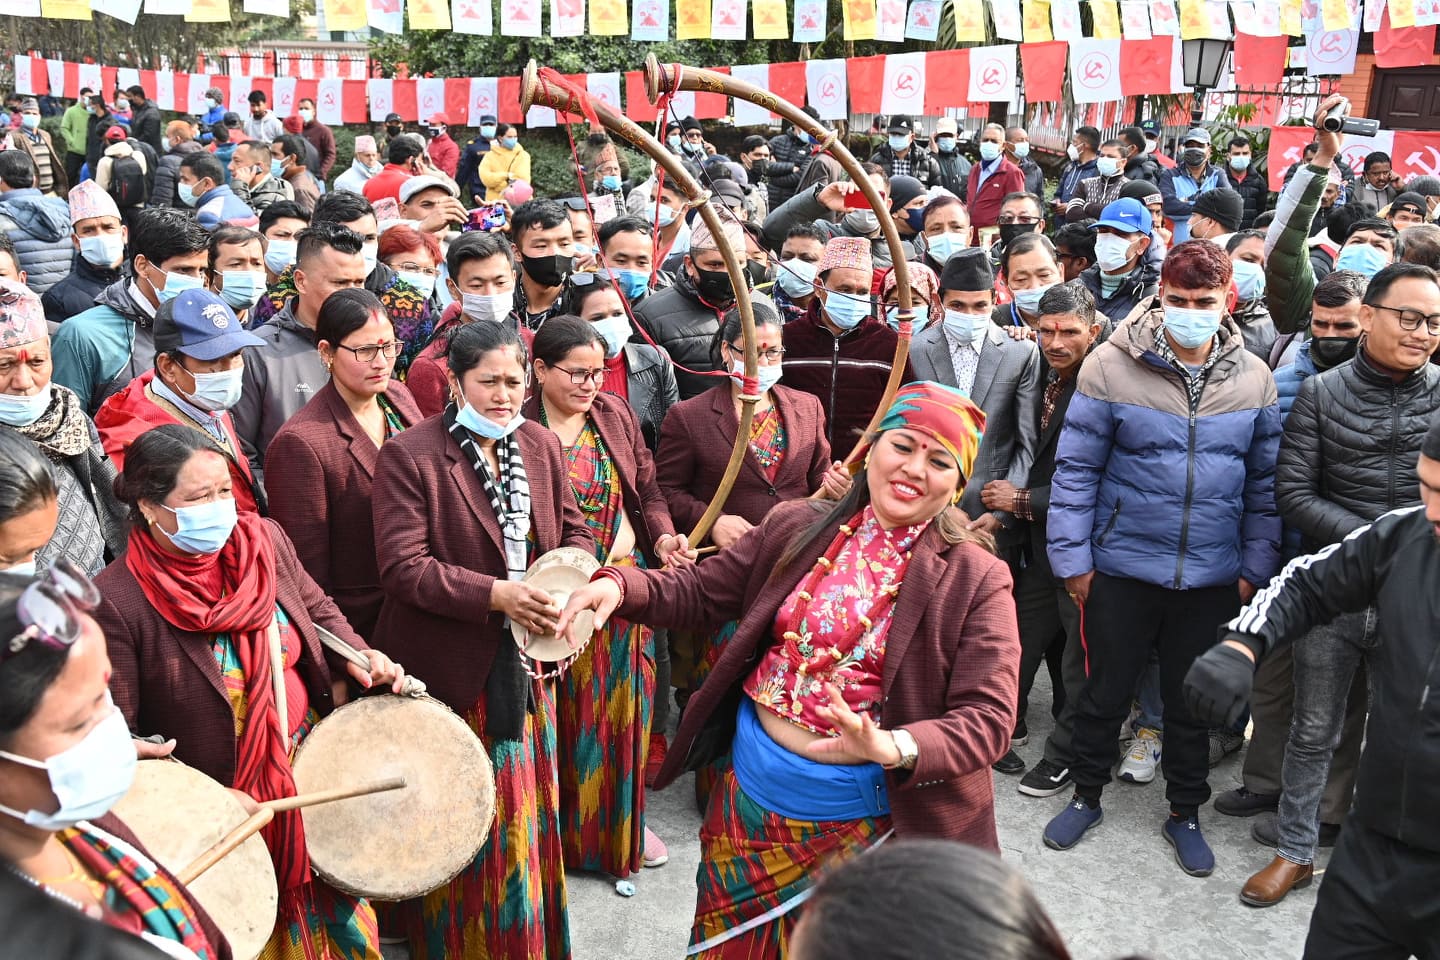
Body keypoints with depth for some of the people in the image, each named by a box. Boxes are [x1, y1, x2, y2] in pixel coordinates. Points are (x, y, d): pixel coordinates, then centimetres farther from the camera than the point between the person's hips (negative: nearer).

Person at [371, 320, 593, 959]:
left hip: (526, 661, 6)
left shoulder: (541, 444, 5)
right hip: (452, 670, -5)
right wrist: (495, 595, -26)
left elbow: (574, 532, 11)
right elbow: (402, 566, -19)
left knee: (527, 813, 18)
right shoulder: (409, 455, -14)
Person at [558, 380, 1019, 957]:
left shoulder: (976, 581, -13)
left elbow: (986, 719, -18)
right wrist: (620, 585, -15)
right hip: (752, 802, 4)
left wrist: (894, 748, -36)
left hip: (865, 825, -3)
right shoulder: (797, 530, -2)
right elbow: (699, 591, 4)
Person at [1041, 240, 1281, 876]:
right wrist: (1071, 558, -9)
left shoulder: (1254, 378, -1)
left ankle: (1184, 812, 36)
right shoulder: (1113, 365, -10)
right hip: (1121, 568, -2)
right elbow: (1076, 469, -8)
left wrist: (1255, 568, 3)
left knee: (1193, 701, 16)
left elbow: (1265, 484, 6)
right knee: (1106, 690, 13)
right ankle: (1086, 794, 35)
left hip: (1212, 578, 2)